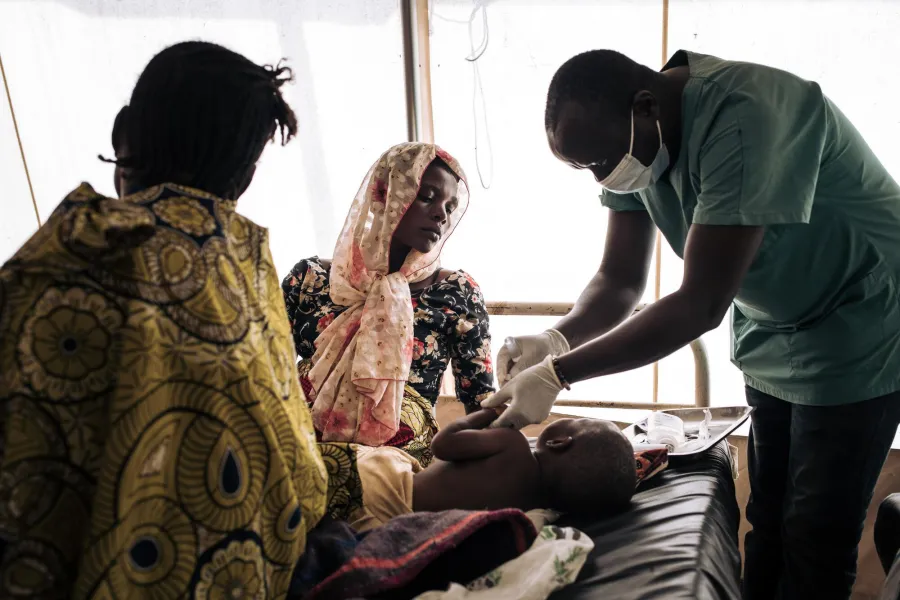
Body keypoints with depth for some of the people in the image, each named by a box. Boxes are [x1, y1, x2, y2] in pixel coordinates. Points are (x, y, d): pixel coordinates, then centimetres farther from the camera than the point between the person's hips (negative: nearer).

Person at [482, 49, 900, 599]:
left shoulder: (745, 117, -33)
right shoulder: (631, 138, -8)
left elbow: (701, 305, -35)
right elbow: (620, 280, -5)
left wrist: (558, 374, -33)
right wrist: (555, 339, -25)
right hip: (774, 333, 7)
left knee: (815, 540, 1)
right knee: (768, 519, 17)